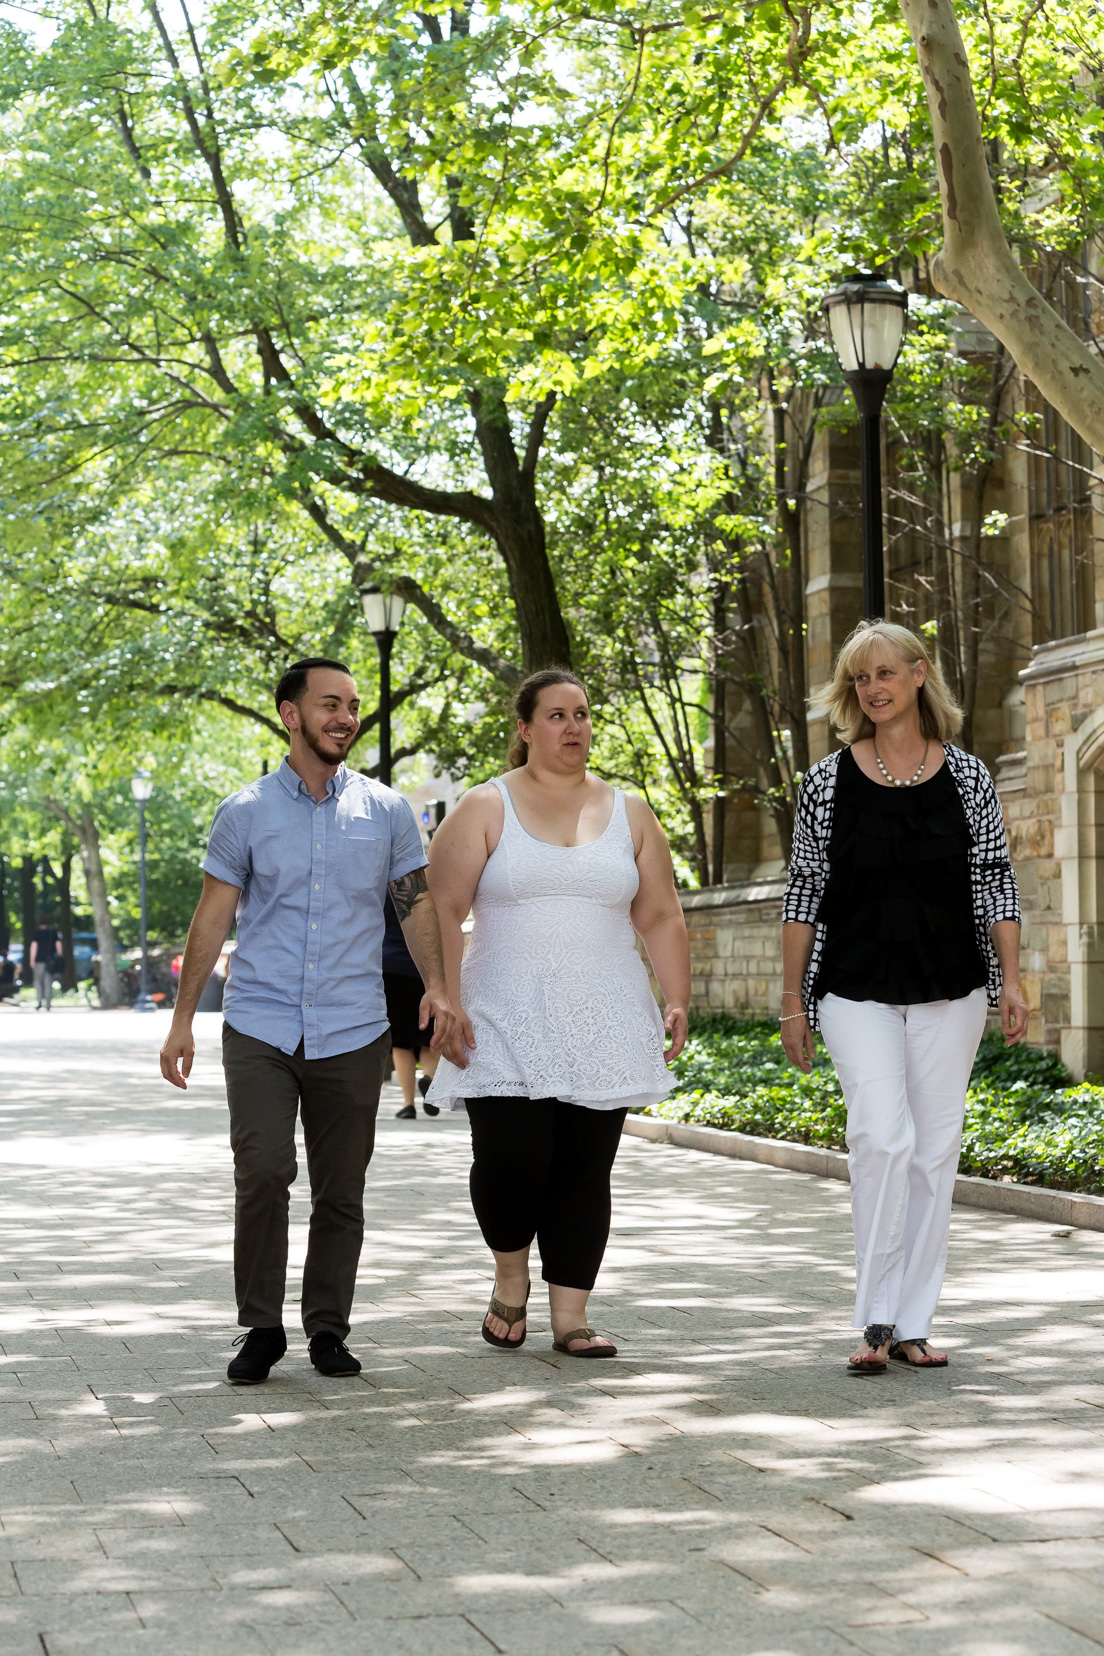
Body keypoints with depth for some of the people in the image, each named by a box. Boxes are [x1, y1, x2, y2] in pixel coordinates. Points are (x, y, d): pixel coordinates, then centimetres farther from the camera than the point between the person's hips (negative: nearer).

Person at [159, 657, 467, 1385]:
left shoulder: (386, 812, 8)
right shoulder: (245, 813, 5)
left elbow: (417, 903, 10)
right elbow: (213, 918, 7)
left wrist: (437, 989, -6)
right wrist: (183, 1020, 3)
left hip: (352, 1031, 1)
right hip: (261, 1027, -1)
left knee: (341, 1190, 4)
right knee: (263, 1173, -13)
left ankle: (328, 1329, 15)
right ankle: (261, 1328, 0)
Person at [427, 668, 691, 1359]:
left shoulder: (629, 813, 12)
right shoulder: (485, 809, 3)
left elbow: (661, 918, 13)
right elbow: (441, 908, -2)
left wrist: (677, 1001, 3)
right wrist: (443, 997, -13)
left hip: (602, 1024, 3)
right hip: (506, 1023, -3)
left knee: (585, 1171, 1)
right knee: (511, 1160, -12)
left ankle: (571, 1315, 9)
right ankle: (511, 1277, 15)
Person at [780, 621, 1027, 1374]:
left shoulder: (967, 776, 4)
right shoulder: (829, 781, 1)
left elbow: (996, 883, 6)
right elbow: (804, 894, 4)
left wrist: (1011, 980, -3)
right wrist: (793, 1002, 2)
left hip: (950, 990, 2)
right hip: (856, 990, -2)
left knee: (935, 1152, 3)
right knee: (882, 1137, -17)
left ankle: (912, 1325, 12)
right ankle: (876, 1318, -8)